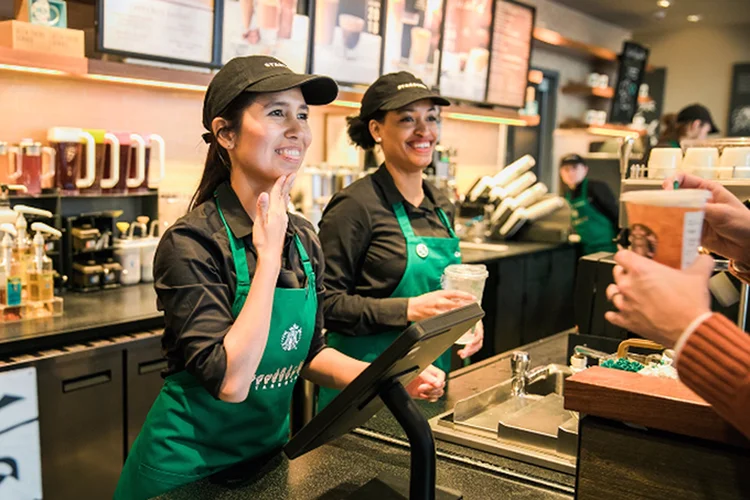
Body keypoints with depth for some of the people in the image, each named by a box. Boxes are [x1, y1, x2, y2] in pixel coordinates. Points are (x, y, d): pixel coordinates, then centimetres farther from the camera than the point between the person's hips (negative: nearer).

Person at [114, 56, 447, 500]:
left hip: (268, 452, 6)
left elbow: (308, 353, 7)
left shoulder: (304, 239, -2)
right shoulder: (192, 243, -22)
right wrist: (268, 259, -26)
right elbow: (230, 382, -30)